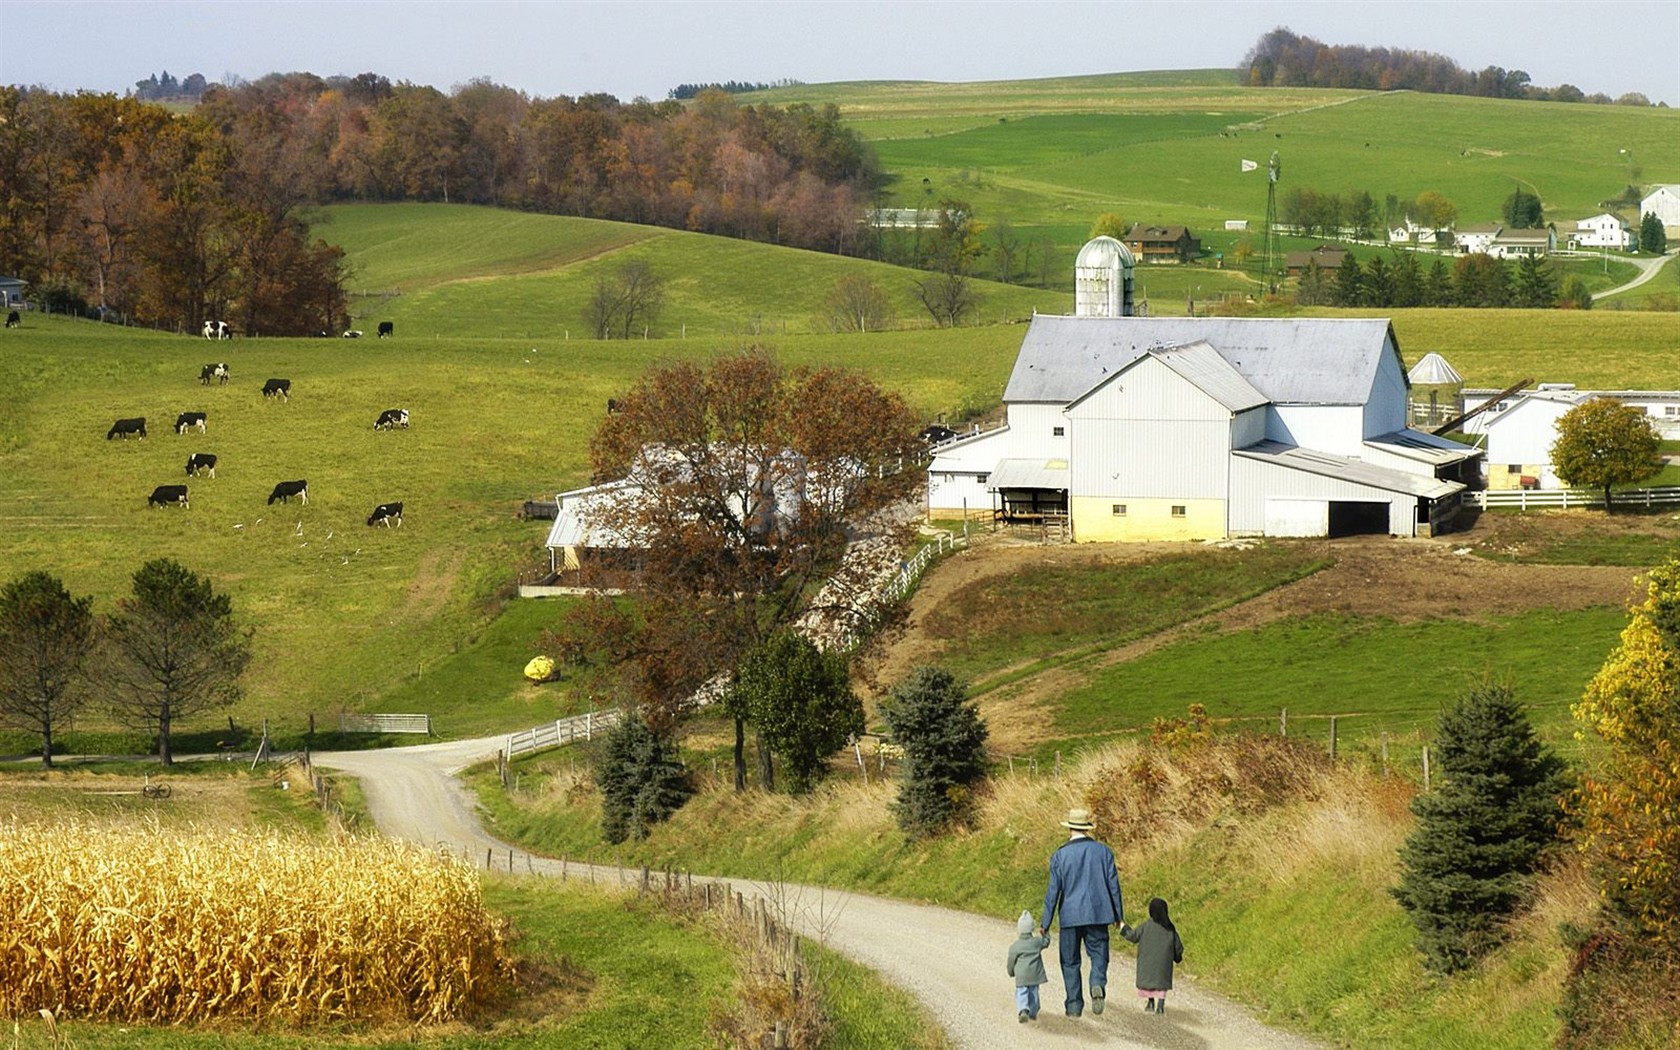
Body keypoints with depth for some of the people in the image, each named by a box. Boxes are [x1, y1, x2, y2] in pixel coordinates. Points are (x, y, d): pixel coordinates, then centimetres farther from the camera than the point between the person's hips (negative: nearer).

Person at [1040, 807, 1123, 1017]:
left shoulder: (1060, 856, -5)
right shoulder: (1104, 852, 0)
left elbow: (1053, 891, -4)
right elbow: (1113, 885, 3)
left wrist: (1045, 923, 2)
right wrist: (1118, 914, 12)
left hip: (1070, 917, -1)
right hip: (1098, 914, 1)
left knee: (1070, 962, 10)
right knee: (1099, 955, 8)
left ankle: (1074, 1005, 8)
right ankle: (1098, 984, -22)